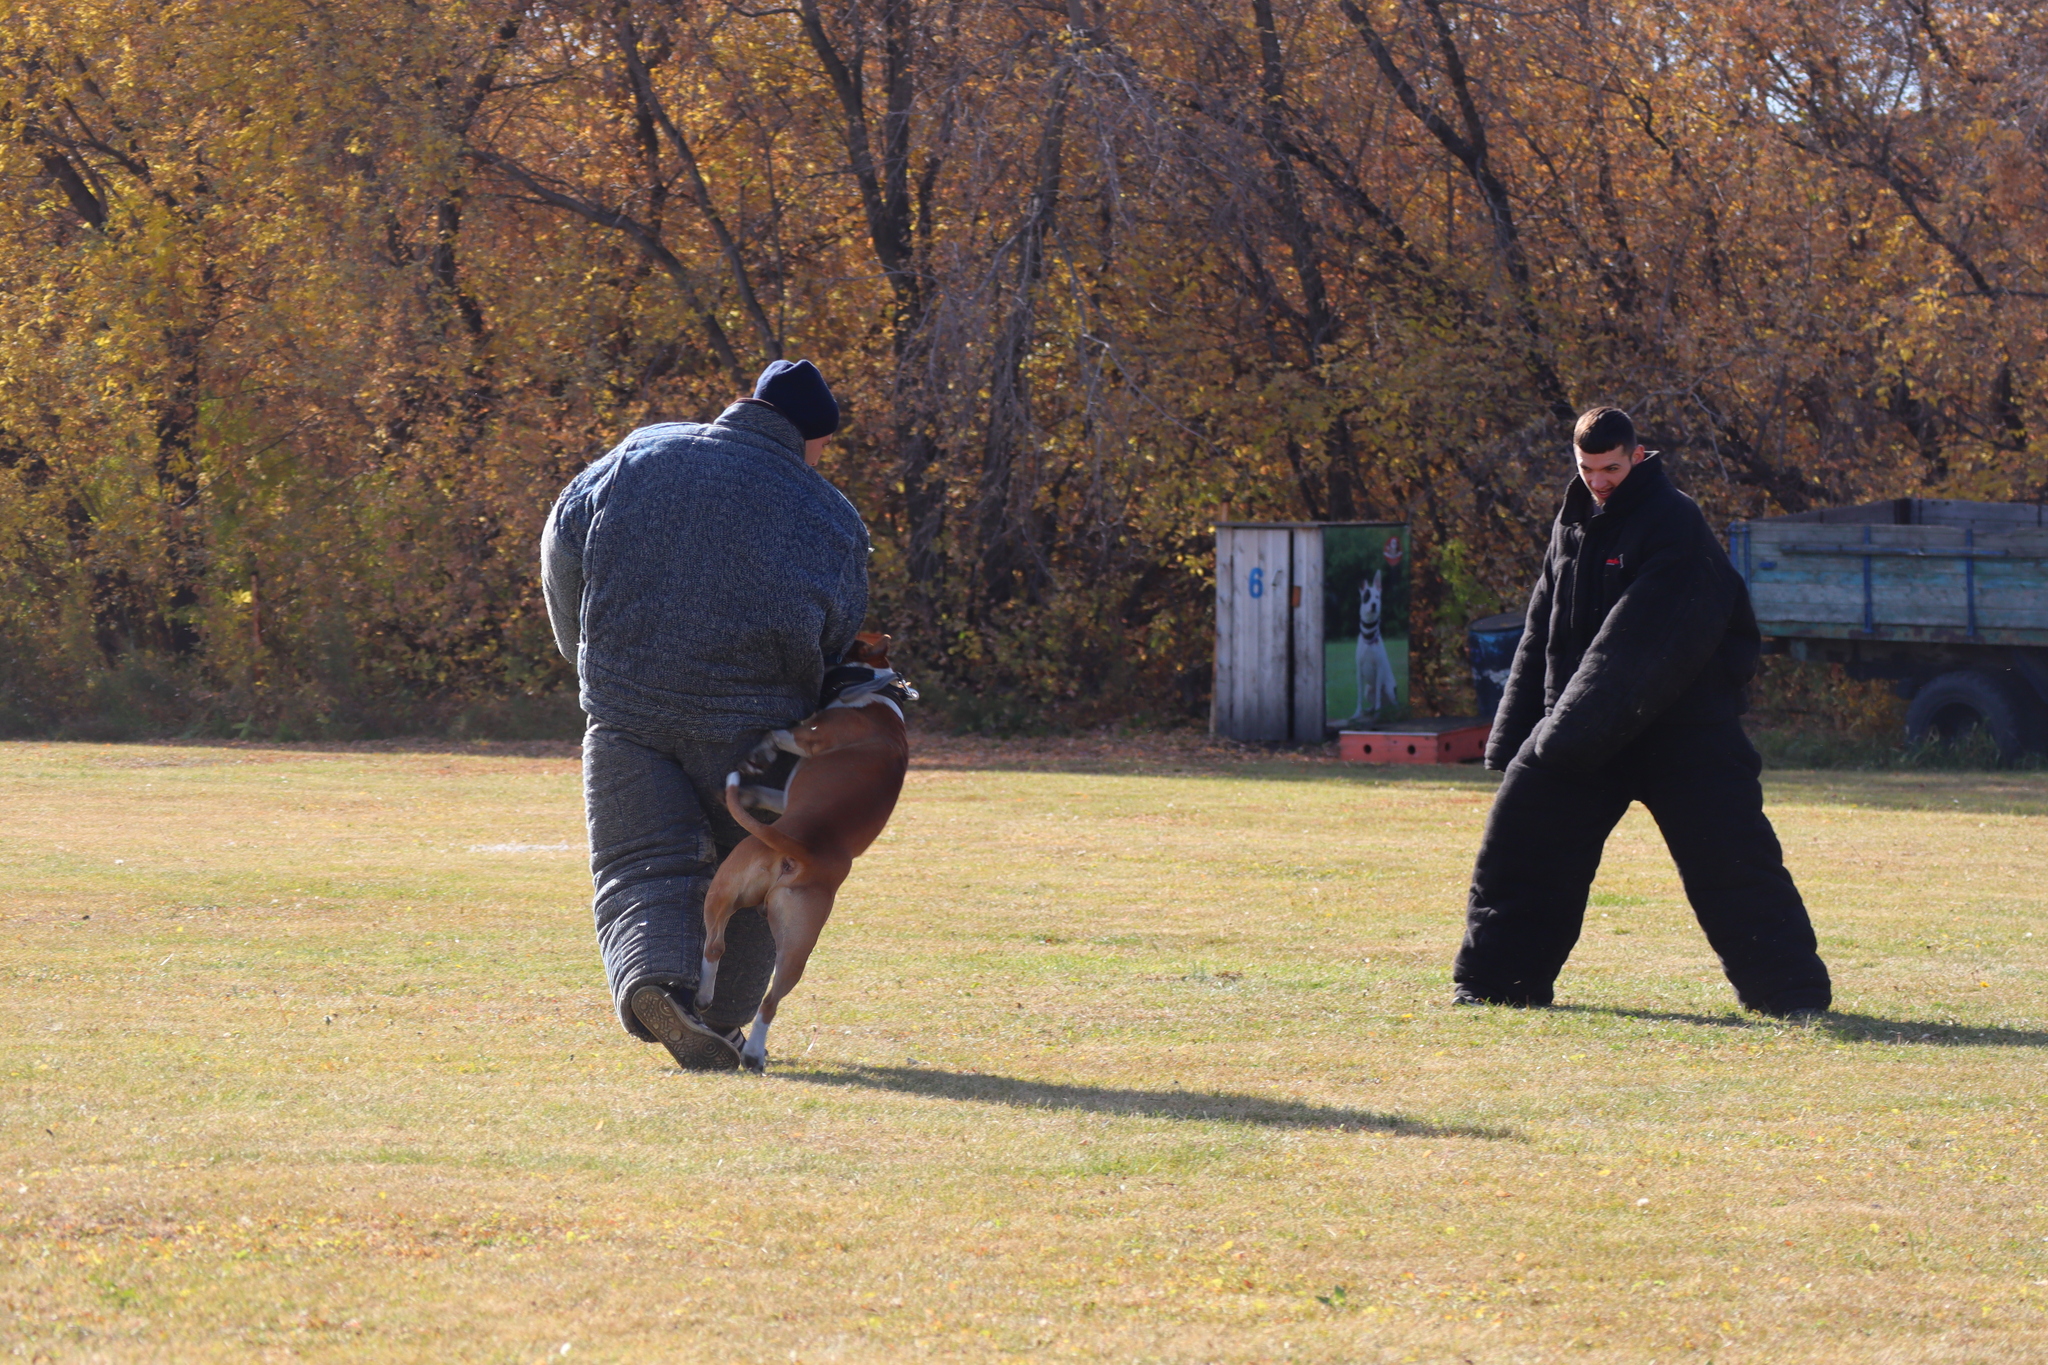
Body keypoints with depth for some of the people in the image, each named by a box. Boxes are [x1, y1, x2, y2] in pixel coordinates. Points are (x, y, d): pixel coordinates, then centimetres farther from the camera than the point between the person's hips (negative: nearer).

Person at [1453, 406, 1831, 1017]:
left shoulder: (1673, 522, -12)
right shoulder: (1574, 523, 12)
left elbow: (1637, 642, -21)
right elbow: (1542, 636, 18)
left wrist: (1573, 730, -26)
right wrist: (1515, 737, 11)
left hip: (1682, 725, -7)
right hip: (1585, 731, 7)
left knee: (1730, 853, -10)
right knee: (1519, 837, 3)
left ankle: (1791, 989, -4)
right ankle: (1495, 979, 15)